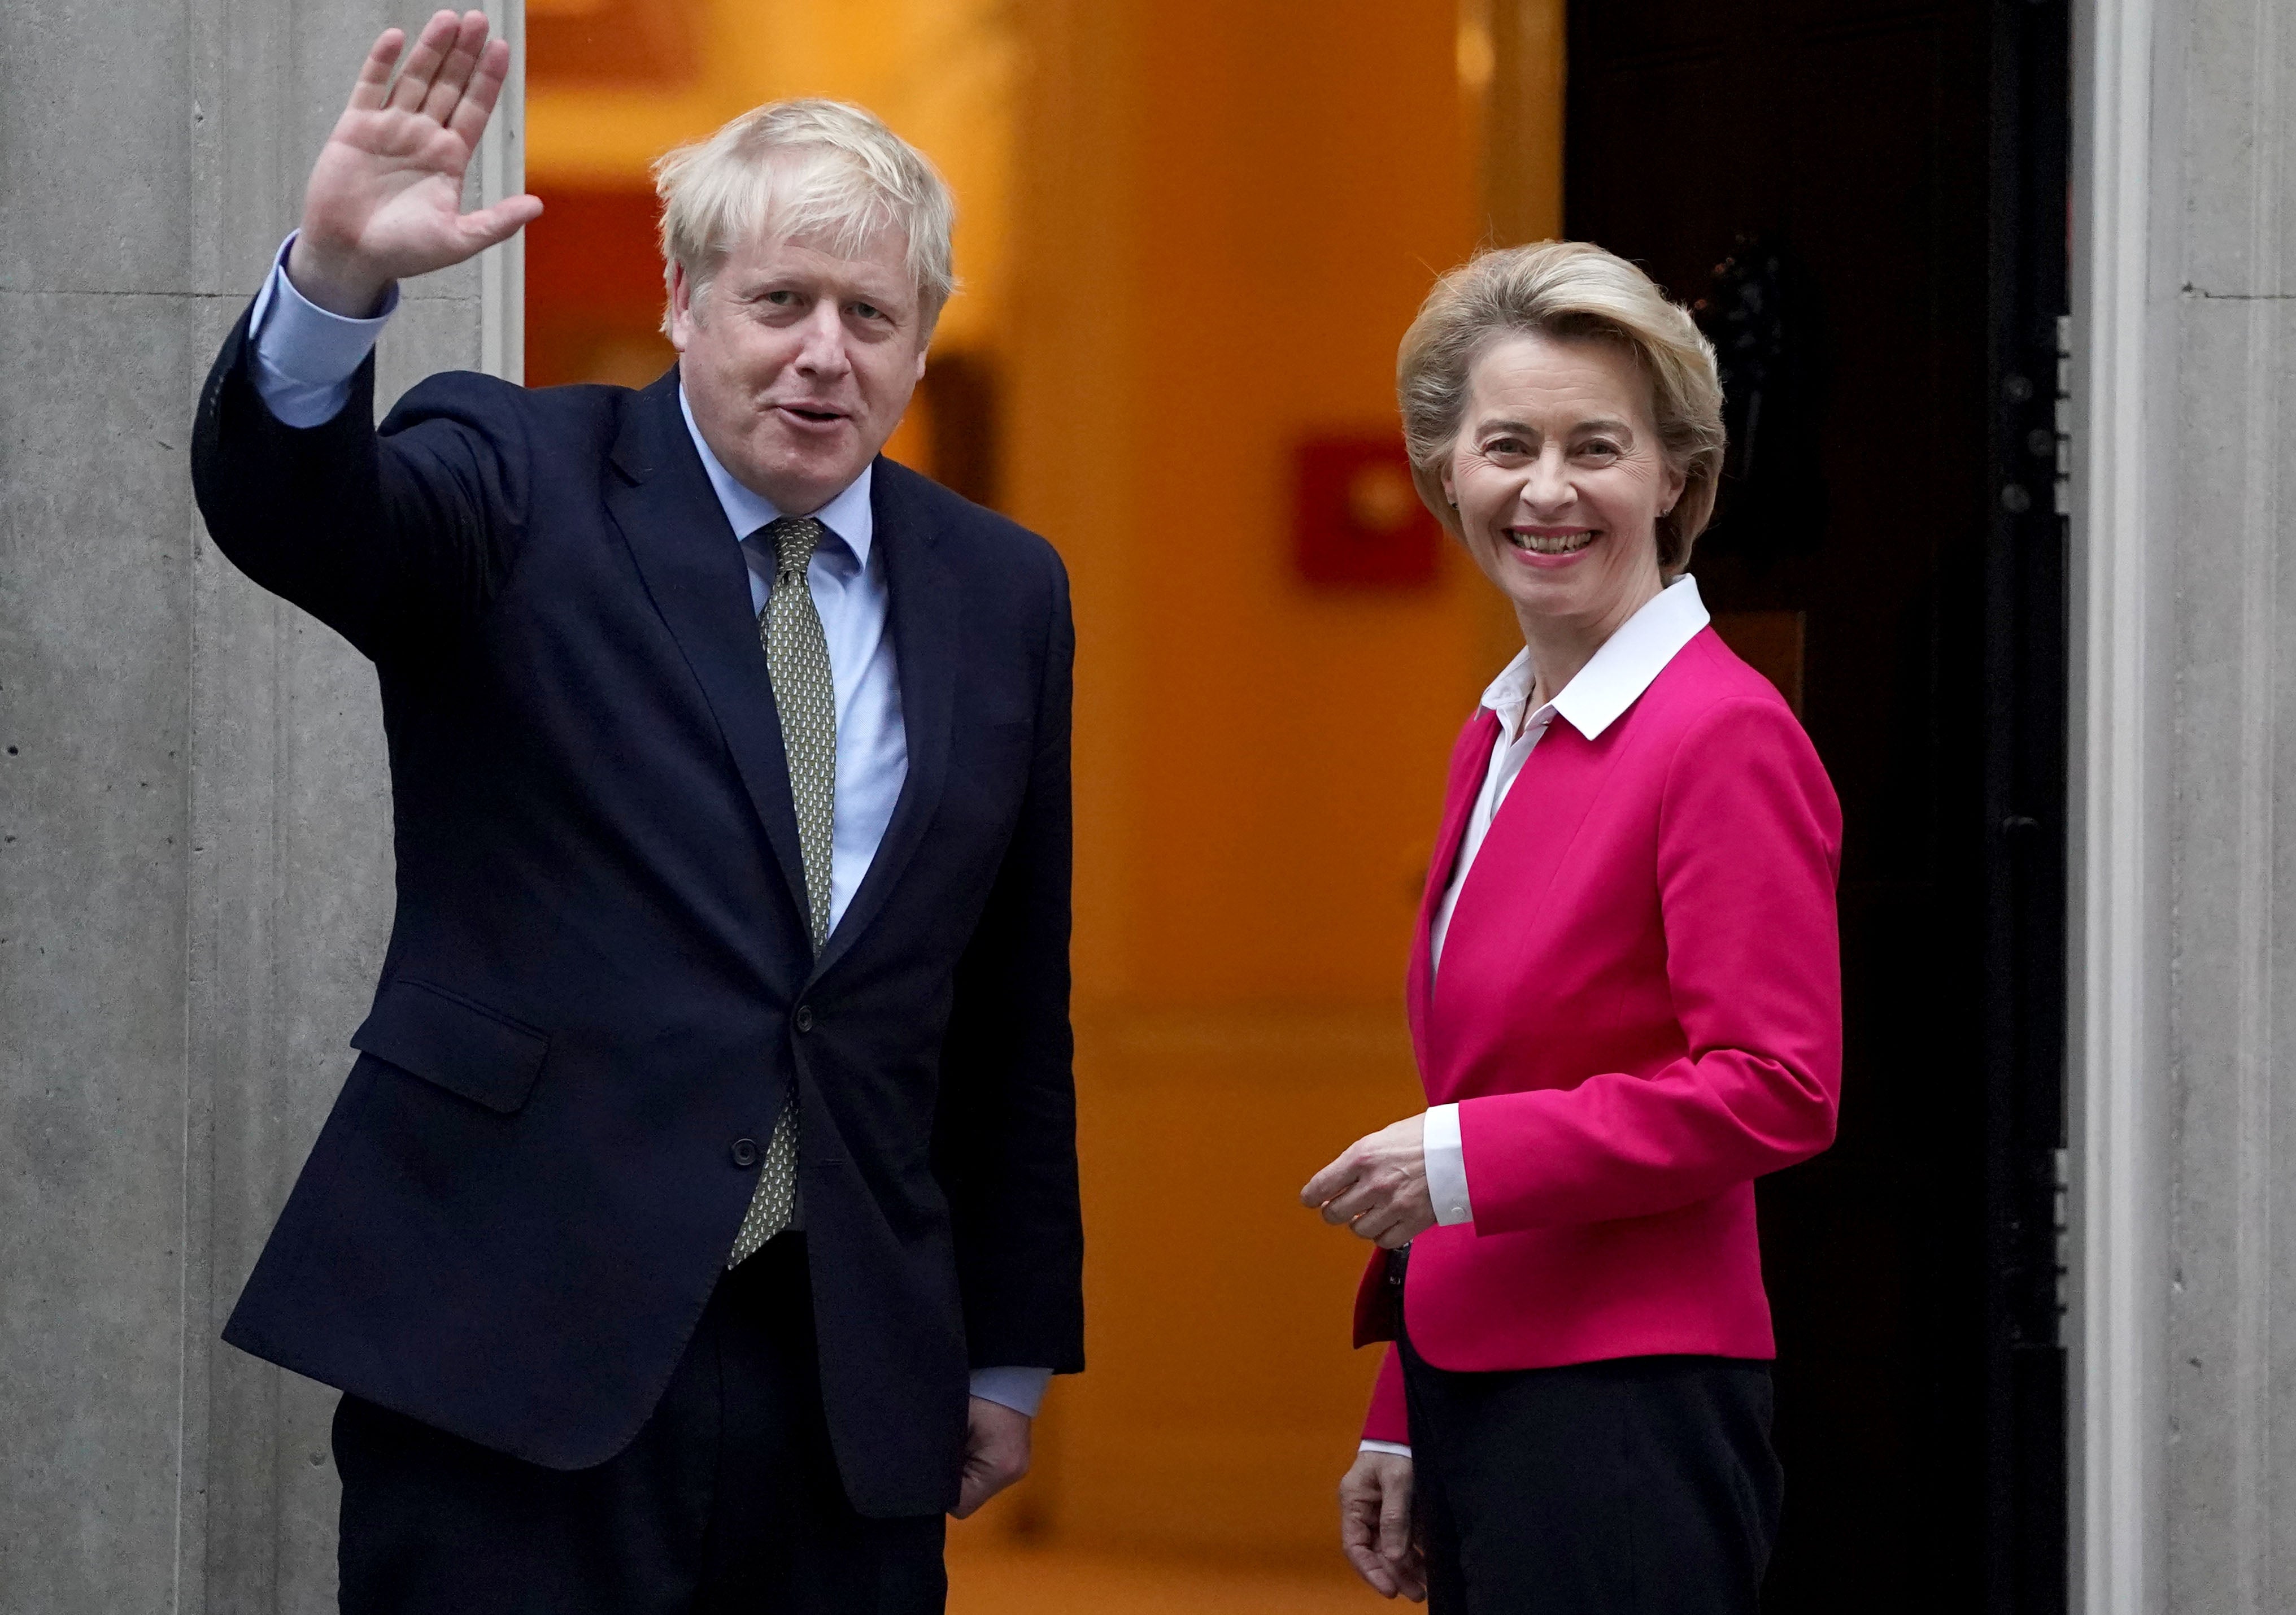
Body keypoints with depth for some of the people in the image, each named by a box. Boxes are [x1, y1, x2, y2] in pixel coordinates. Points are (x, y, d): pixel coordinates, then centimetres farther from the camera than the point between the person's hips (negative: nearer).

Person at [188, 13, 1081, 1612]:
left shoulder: (1001, 593, 11)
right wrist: (339, 274, -41)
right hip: (514, 1343, -4)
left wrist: (1013, 1355, 16)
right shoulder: (522, 487, 0)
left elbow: (1015, 1012, 14)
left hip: (853, 1379, 4)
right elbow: (283, 509, -21)